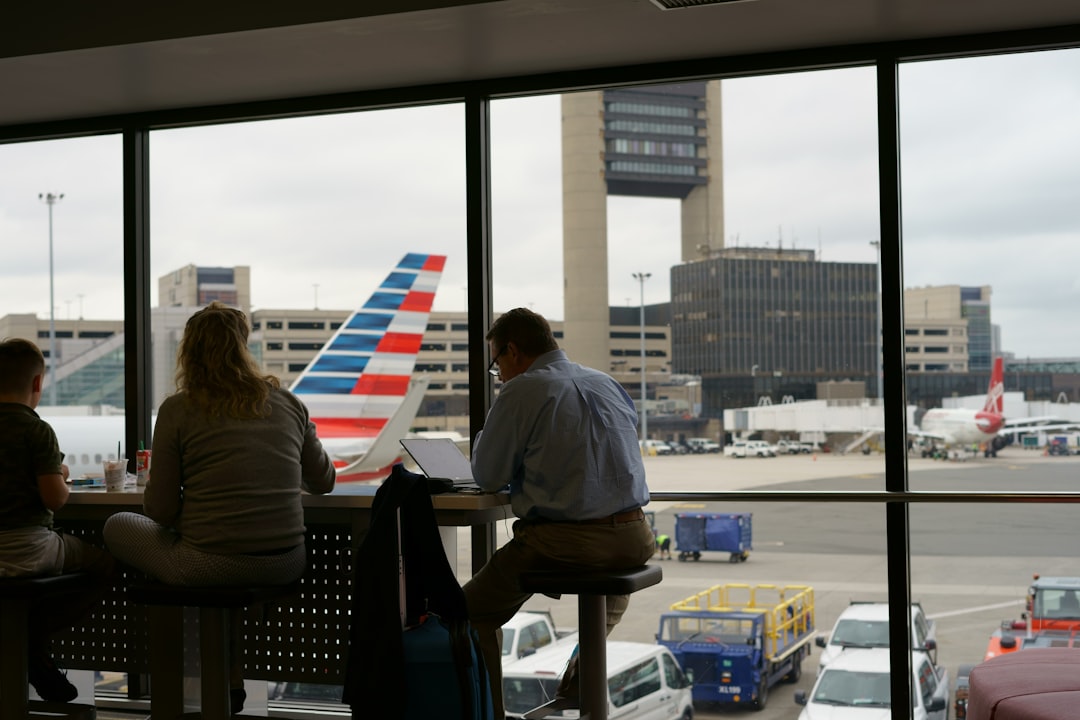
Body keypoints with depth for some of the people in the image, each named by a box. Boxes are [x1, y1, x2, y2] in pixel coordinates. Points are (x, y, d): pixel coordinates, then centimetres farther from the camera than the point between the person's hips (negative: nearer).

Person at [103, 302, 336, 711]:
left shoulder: (177, 411, -6)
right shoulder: (288, 404, 5)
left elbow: (160, 511, -4)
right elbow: (323, 481, 16)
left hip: (211, 566, -5)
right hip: (286, 564, 5)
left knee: (117, 526, 20)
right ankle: (230, 678, 26)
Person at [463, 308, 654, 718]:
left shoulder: (522, 390, -7)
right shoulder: (609, 385, 14)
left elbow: (488, 476, -3)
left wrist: (485, 435, 15)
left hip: (564, 542, -7)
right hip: (633, 539, 7)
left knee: (474, 611, 12)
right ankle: (579, 685, 42)